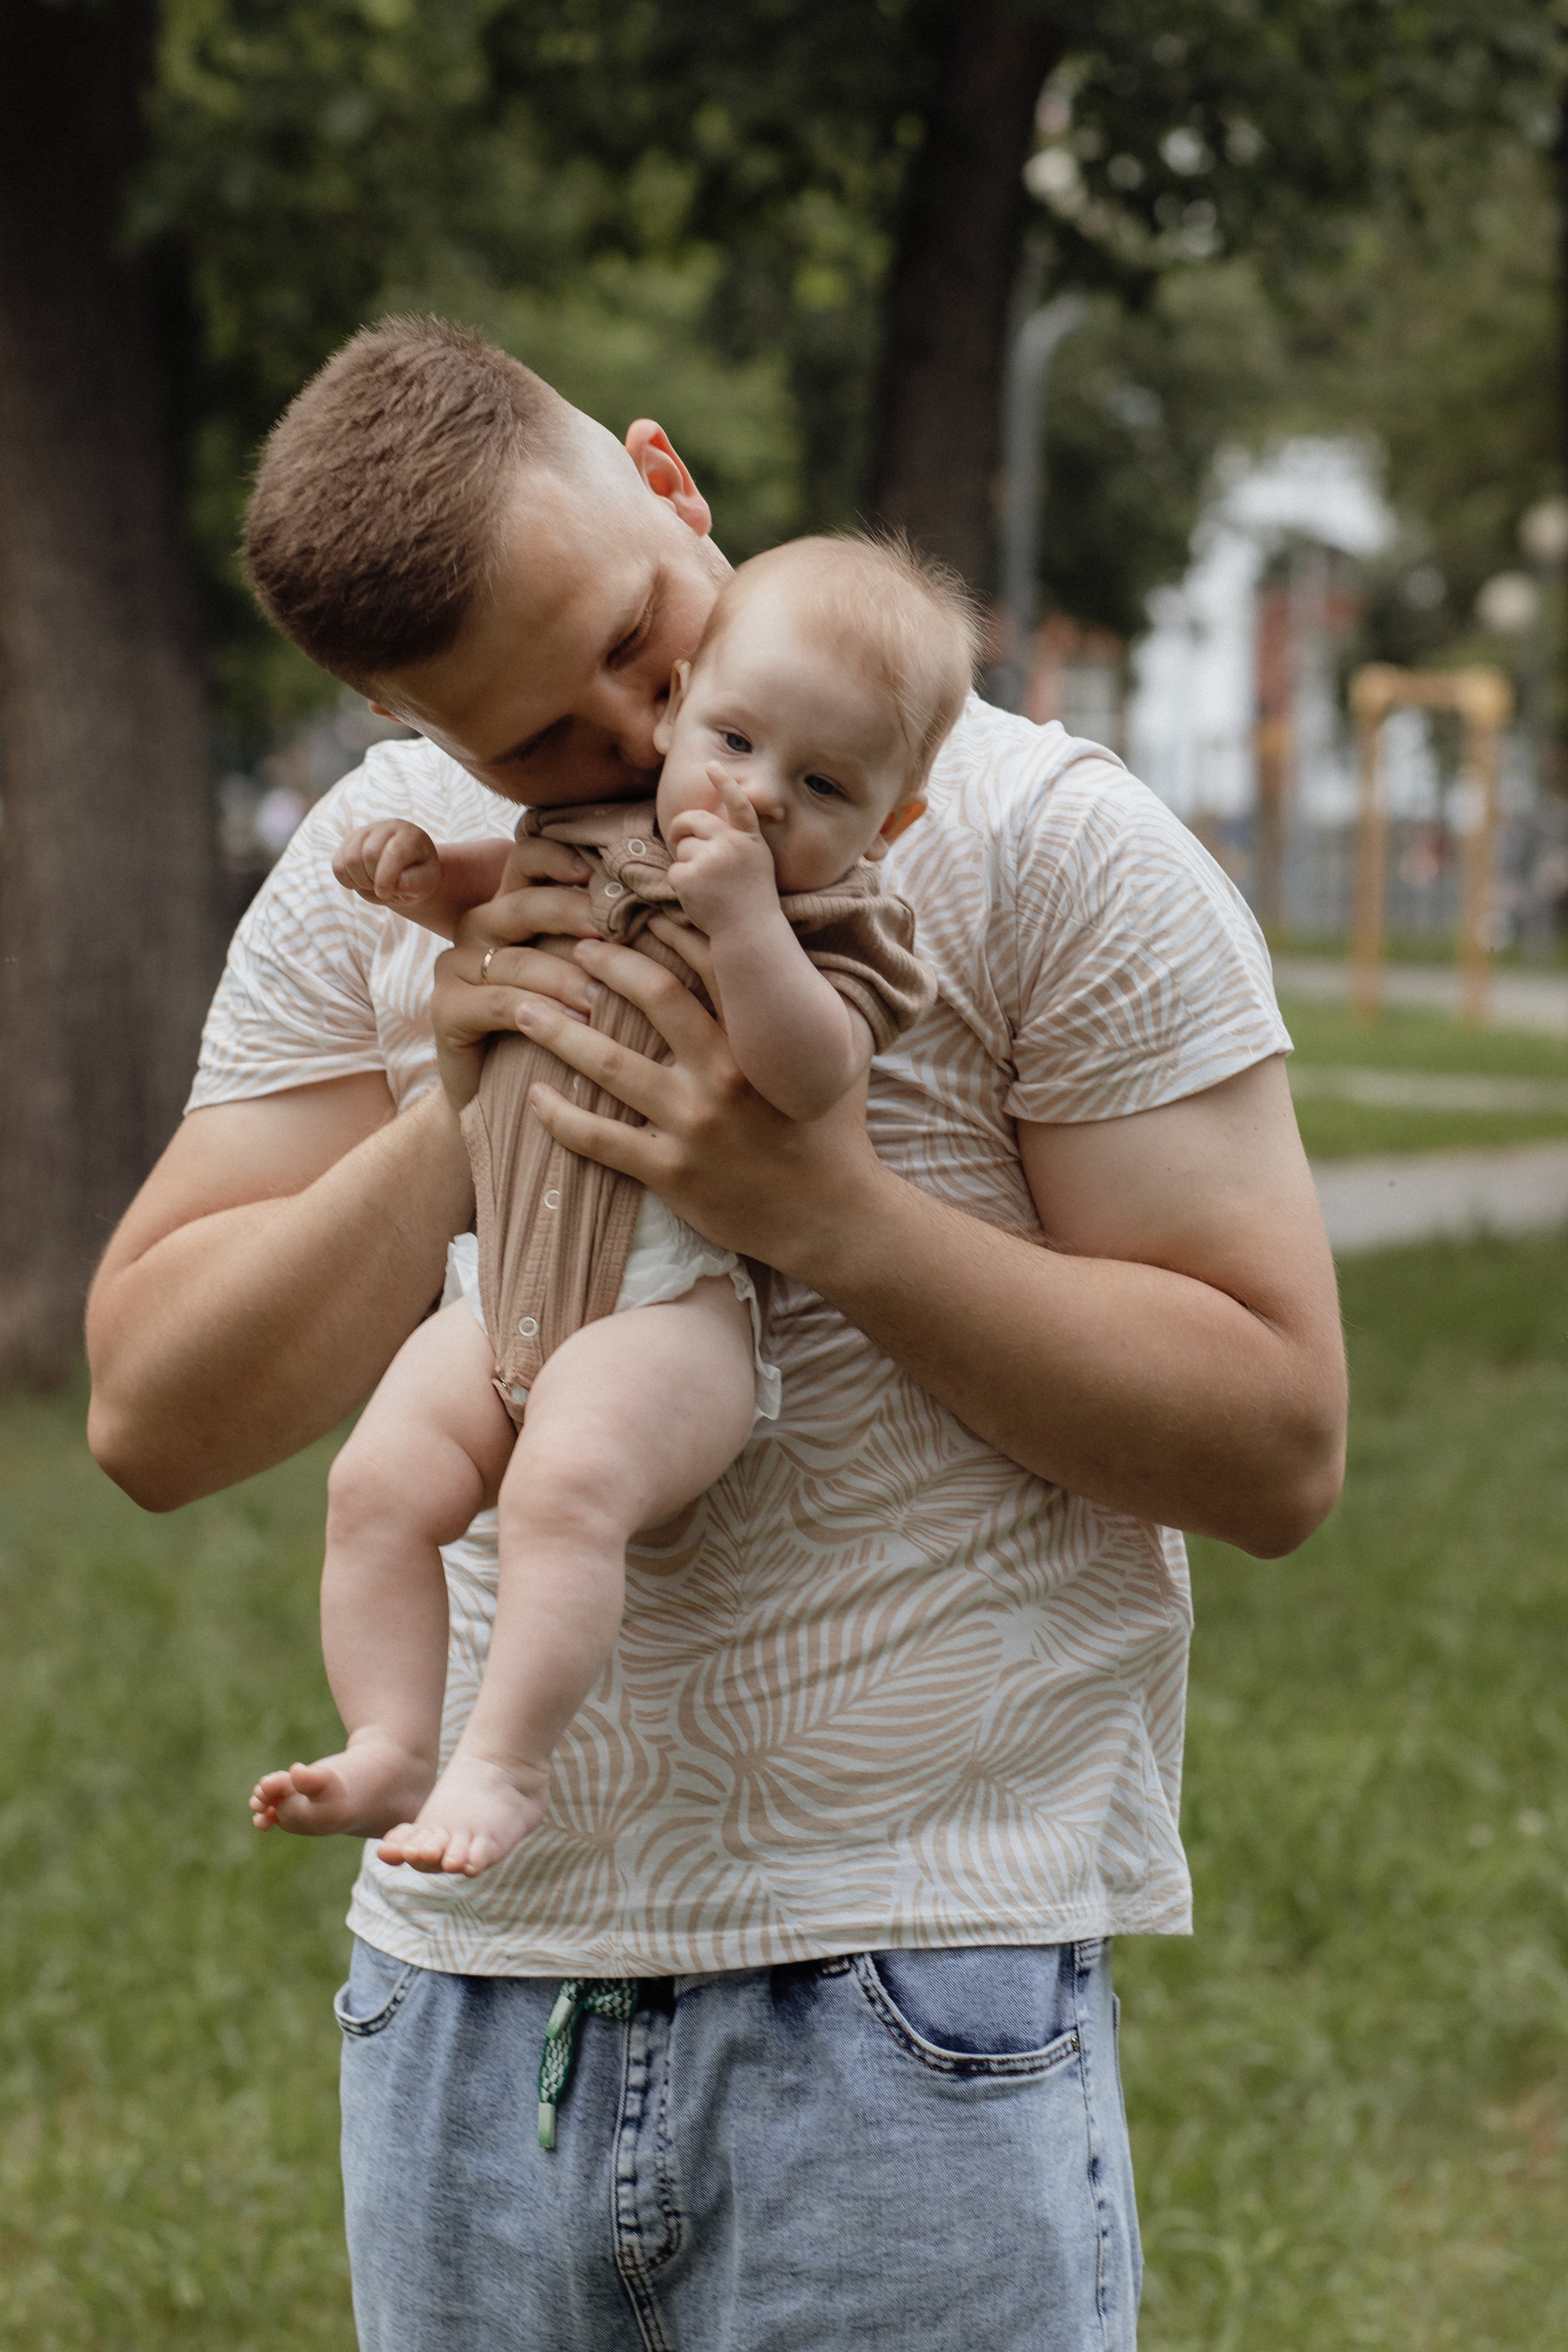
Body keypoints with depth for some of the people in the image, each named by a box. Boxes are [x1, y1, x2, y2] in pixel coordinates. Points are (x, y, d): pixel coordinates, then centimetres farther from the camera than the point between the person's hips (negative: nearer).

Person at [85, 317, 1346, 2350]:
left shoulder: (1045, 846, -6)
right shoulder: (376, 881, 7)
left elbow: (1279, 1447, -9)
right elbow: (152, 1421, 2)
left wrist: (825, 1211, -18)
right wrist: (447, 1134, -12)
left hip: (912, 1989, -4)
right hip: (467, 1980, 4)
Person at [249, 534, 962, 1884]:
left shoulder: (835, 926, -4)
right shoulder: (595, 845, 13)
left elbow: (809, 1078, -23)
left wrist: (744, 914, -27)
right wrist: (431, 887, 16)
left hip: (676, 1305, -6)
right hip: (508, 1288, 7)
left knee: (568, 1485, -29)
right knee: (381, 1482, -10)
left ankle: (505, 1767, -25)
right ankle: (391, 1750, -5)